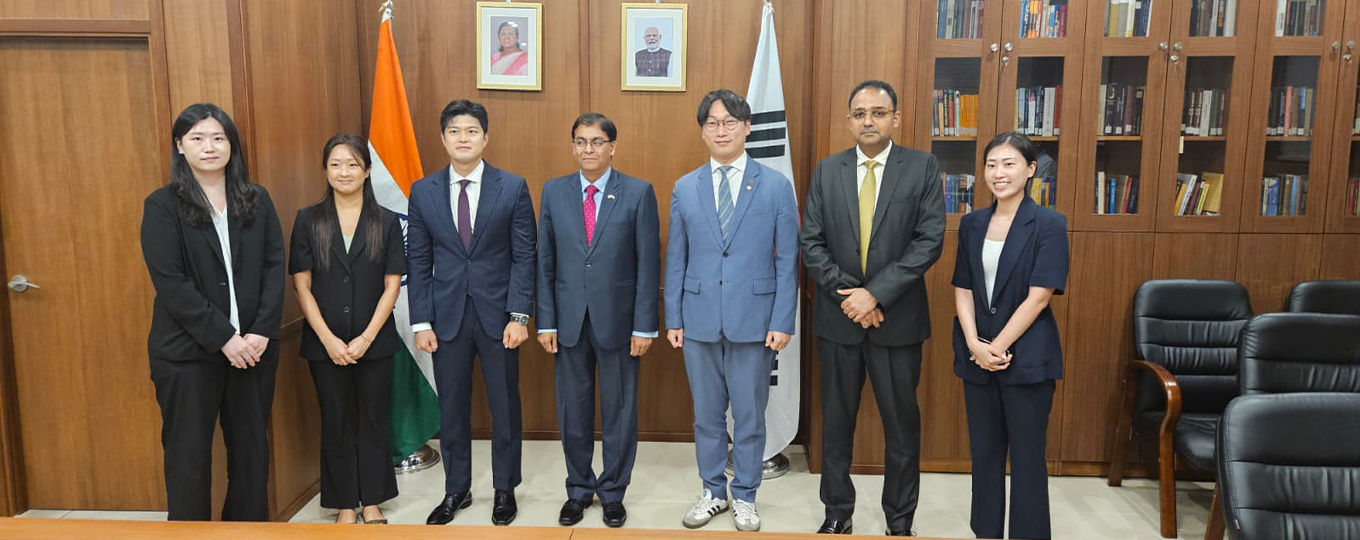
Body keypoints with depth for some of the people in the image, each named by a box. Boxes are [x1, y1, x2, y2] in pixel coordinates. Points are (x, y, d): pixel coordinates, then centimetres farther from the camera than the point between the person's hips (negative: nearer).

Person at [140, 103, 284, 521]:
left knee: (251, 448, 11)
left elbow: (274, 267, 2)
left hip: (254, 345, 3)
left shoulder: (257, 200, 6)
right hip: (187, 351, -3)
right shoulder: (163, 205, -3)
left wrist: (261, 331, -10)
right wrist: (223, 337, -15)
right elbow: (170, 282, -10)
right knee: (188, 455, 6)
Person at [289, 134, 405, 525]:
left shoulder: (386, 222, -1)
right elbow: (302, 287, -2)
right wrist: (328, 339, -11)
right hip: (325, 343, 0)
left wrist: (366, 338, -11)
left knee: (373, 422, 9)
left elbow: (392, 286, -3)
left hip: (374, 342, 0)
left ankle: (372, 502, 24)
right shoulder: (308, 221, 0)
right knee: (336, 423, 10)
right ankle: (345, 504, 25)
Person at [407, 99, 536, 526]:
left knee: (505, 406, 9)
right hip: (447, 316, 2)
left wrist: (519, 315, -11)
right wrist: (421, 322, -2)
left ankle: (505, 489, 27)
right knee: (451, 407, 11)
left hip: (498, 314, -1)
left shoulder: (513, 187, -3)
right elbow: (418, 262, 3)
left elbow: (524, 256, -4)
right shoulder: (423, 192, 3)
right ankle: (456, 489, 29)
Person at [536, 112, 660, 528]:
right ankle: (579, 489, 29)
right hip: (568, 320, 2)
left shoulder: (639, 193, -4)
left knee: (619, 410, 9)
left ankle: (613, 491, 27)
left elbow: (648, 264, -5)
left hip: (617, 319, -2)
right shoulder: (554, 192, 4)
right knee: (573, 411, 12)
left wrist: (644, 325, -8)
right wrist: (545, 321, -1)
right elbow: (545, 262, 4)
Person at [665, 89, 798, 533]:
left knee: (749, 414, 8)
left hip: (753, 320, -2)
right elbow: (676, 260, 7)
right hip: (700, 319, 2)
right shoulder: (684, 188, 6)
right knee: (706, 413, 13)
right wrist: (673, 319, 3)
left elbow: (787, 260, -2)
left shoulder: (776, 186, -1)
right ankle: (713, 492, 29)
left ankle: (744, 496, 26)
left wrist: (782, 322, -7)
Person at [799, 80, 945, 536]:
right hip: (838, 316, 2)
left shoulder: (922, 168, -2)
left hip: (898, 318, -2)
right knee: (836, 421, 12)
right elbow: (811, 242, 0)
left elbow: (929, 241, -10)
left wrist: (875, 293, -17)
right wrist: (845, 293, -12)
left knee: (902, 425, 8)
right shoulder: (827, 170, 4)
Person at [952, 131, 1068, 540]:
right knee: (984, 452, 13)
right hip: (977, 355, 4)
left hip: (1026, 356, -4)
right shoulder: (972, 224, 7)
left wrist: (998, 347, -14)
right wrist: (975, 345, -9)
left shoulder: (1049, 224, -7)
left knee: (1026, 457, 5)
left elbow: (1039, 296, -12)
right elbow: (963, 289, 5)